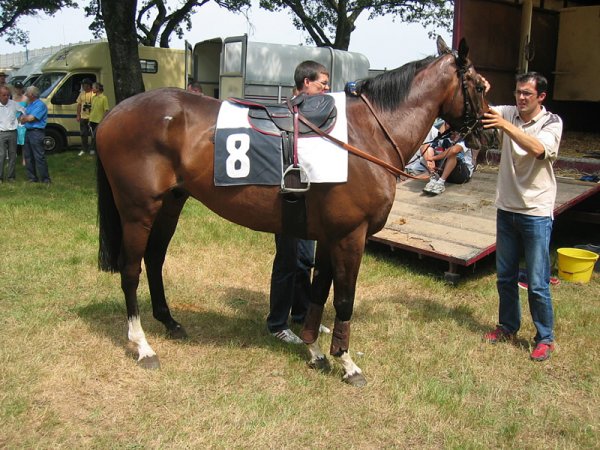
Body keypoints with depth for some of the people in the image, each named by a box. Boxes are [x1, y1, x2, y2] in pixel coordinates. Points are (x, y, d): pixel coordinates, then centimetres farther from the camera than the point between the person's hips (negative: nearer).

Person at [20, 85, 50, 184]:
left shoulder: (40, 105, -10)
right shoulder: (29, 104, 19)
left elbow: (31, 118, -15)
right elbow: (23, 117, 14)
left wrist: (24, 117, 4)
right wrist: (26, 117, -8)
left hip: (36, 132, -9)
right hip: (28, 132, 9)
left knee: (39, 157, -8)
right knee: (28, 156, 11)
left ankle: (45, 179, -3)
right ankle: (32, 177, 19)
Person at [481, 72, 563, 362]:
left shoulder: (552, 123, -7)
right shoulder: (508, 114, 4)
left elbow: (538, 148, -27)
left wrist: (505, 125, -35)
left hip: (536, 213, -4)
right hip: (507, 209, 4)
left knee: (537, 284, 0)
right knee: (505, 277, 15)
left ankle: (545, 338, 17)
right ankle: (508, 327, 32)